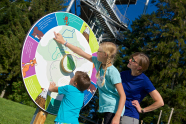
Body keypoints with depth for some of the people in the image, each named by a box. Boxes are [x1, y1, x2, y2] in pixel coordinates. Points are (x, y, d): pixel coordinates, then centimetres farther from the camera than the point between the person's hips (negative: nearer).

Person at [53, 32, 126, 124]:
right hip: (106, 108, 7)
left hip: (113, 109, -7)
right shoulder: (98, 63, 2)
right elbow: (81, 53, 11)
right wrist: (64, 42, 17)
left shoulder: (113, 72, -20)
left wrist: (117, 117, -26)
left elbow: (123, 96, -20)